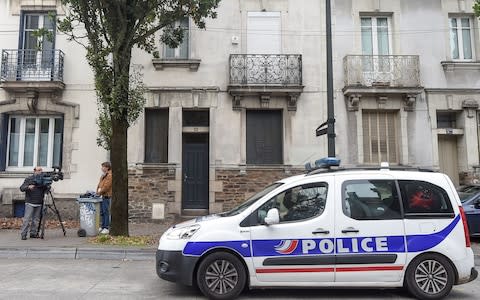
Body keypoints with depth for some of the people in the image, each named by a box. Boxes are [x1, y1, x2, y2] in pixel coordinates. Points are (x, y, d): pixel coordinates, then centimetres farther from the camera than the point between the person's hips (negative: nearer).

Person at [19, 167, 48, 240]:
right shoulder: (29, 179, 2)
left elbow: (45, 190, 17)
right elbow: (21, 188, -5)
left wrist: (47, 187, -5)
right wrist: (28, 187, -24)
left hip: (39, 204, 4)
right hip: (30, 203, -4)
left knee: (36, 219, 5)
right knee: (27, 219, -8)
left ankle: (33, 233, 11)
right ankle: (23, 234, -4)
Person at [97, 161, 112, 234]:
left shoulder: (110, 176, -14)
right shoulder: (103, 175, 18)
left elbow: (106, 186, -19)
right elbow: (100, 184, 21)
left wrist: (100, 191, -10)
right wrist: (98, 189, 4)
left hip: (106, 196, -10)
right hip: (102, 196, 10)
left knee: (106, 212, -7)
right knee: (102, 212, 14)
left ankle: (106, 228, -2)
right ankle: (103, 226, 24)